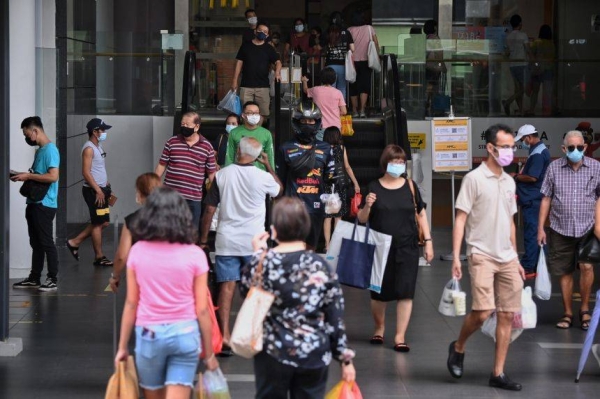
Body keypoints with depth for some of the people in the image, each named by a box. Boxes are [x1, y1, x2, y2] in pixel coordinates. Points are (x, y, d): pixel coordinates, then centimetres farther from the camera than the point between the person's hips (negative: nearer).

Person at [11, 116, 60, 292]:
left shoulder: (50, 150, -14)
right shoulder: (39, 150, 17)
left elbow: (53, 176, -23)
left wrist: (28, 176, -18)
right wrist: (22, 176, 9)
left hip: (45, 204, -10)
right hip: (34, 203, 10)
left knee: (46, 242, -5)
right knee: (36, 243, 13)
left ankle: (53, 279, -1)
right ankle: (34, 278, 18)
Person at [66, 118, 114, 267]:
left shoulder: (98, 146, 15)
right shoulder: (89, 148, -14)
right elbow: (86, 172, -20)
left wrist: (106, 185, 17)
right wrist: (98, 190, -22)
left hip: (100, 189, 10)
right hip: (93, 191, -10)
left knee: (103, 222, 13)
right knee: (98, 223, -3)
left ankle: (75, 242, 19)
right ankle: (99, 257, 4)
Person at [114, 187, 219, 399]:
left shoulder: (137, 252, -2)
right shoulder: (194, 255, -5)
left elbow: (131, 304, 1)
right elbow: (201, 310, -3)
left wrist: (122, 346, 11)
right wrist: (209, 353, 7)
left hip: (149, 334, 1)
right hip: (185, 334, -1)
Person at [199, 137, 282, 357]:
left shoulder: (222, 175, -2)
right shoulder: (263, 177, -5)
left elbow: (210, 209, 0)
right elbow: (279, 189, 18)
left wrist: (203, 239, 9)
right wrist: (268, 165, 27)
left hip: (226, 241, 1)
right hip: (254, 242, 0)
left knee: (226, 287, -1)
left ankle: (225, 336, -10)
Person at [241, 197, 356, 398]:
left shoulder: (263, 263, -10)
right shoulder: (320, 266, -9)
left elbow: (245, 289, 11)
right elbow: (335, 317, -6)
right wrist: (346, 358, 2)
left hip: (273, 352, 0)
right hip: (314, 354, 0)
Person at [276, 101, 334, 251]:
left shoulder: (325, 149, 9)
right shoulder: (286, 148, 4)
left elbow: (330, 179, 13)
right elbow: (279, 180, 6)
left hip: (316, 207, 2)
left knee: (310, 247, 12)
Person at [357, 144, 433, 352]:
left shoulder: (410, 185, 2)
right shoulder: (374, 187, 0)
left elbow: (421, 213, 8)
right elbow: (362, 219, 3)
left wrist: (428, 241, 4)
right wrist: (367, 206, -17)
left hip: (407, 248, 0)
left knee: (405, 292, -5)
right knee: (379, 292, 9)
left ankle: (400, 337, 1)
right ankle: (379, 328, 33)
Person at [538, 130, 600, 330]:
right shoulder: (554, 168, 1)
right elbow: (546, 199, 6)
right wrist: (540, 228, 3)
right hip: (561, 229, 1)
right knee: (565, 273, 8)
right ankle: (568, 314, 21)